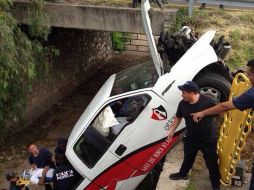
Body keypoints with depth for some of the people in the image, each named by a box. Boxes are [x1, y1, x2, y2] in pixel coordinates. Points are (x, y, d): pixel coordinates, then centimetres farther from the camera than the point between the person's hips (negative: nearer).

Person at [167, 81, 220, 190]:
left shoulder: (208, 101, -22)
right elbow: (178, 117, 10)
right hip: (191, 139, 4)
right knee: (188, 158, 26)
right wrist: (172, 130, 12)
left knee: (212, 163, 9)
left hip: (208, 140, -4)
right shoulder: (183, 103, -7)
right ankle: (183, 174, 52)